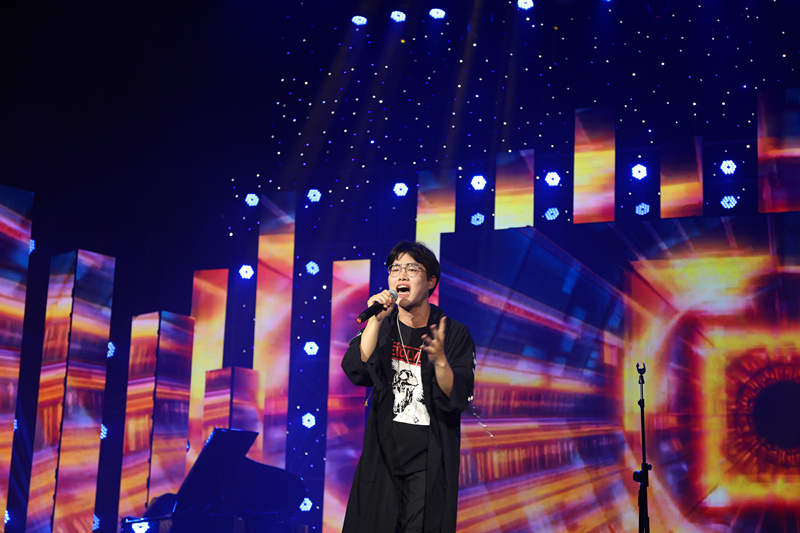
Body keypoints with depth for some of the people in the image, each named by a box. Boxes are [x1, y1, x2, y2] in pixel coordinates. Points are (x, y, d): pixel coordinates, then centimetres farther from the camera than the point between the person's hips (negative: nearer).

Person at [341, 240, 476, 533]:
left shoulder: (454, 333, -2)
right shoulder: (382, 326, 6)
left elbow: (458, 399, -10)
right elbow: (356, 372, -11)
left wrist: (440, 360, -27)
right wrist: (376, 320, -20)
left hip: (429, 462, -2)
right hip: (383, 453, 2)